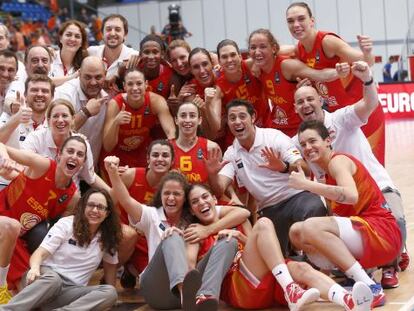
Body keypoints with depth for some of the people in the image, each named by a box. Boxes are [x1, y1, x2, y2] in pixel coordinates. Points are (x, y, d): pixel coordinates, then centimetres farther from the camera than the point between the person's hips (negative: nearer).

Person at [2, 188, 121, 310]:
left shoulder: (107, 239, 9)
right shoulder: (66, 224, -1)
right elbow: (40, 253, -9)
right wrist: (35, 268, -32)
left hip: (71, 291, 3)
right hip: (47, 278, -3)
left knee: (110, 292, -27)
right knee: (53, 278, -40)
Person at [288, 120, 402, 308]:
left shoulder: (338, 160, -7)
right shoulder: (329, 171, 20)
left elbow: (351, 196, -28)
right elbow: (338, 213, 10)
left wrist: (306, 184, -26)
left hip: (381, 233, -9)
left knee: (311, 227, -27)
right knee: (297, 232, 4)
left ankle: (371, 289, -26)